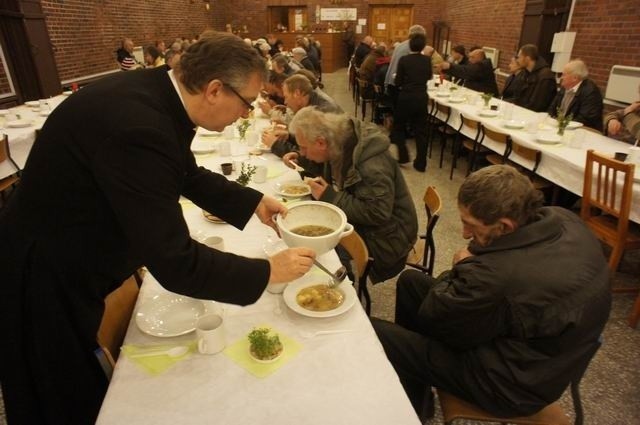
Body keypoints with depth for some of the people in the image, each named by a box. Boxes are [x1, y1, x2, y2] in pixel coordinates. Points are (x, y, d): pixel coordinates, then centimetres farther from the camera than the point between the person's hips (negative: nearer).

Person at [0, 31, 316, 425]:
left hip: (74, 260, 8)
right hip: (45, 279, -8)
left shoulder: (156, 93, -7)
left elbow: (189, 174, 10)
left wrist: (254, 201, 4)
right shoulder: (138, 126, -36)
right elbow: (176, 264, -33)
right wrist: (268, 271, -22)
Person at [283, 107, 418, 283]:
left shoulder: (371, 163, -29)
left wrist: (330, 197, -27)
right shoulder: (339, 146, -3)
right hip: (357, 220, 8)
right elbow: (334, 177, 17)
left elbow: (377, 213, -32)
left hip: (384, 236, -8)